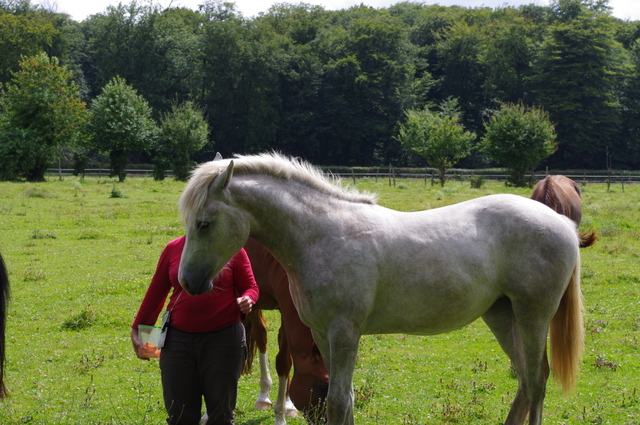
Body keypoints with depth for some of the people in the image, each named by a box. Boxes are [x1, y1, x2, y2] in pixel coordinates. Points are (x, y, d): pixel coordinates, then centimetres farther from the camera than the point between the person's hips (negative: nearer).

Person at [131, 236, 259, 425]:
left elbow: (251, 287, 4)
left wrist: (247, 299, -19)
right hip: (178, 339, 2)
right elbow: (155, 292, 12)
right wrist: (137, 328, 15)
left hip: (223, 338, -2)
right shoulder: (172, 249, 5)